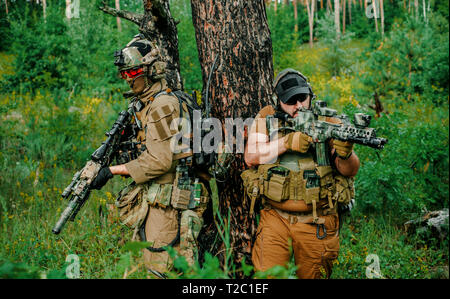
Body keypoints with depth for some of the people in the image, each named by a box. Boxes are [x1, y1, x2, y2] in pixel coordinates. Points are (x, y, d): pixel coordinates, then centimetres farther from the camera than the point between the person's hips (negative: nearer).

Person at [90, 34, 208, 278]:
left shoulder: (163, 105, -16)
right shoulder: (144, 103, 15)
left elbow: (159, 161, -22)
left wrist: (113, 171, -16)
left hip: (166, 201, -10)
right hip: (152, 198, 10)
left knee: (159, 268, -8)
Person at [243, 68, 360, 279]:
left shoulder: (328, 121, -2)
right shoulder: (267, 118, 2)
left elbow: (350, 170, -7)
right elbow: (251, 158, -8)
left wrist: (345, 154, -30)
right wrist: (286, 142, -19)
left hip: (317, 222, 0)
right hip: (275, 218, 0)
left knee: (312, 275, 10)